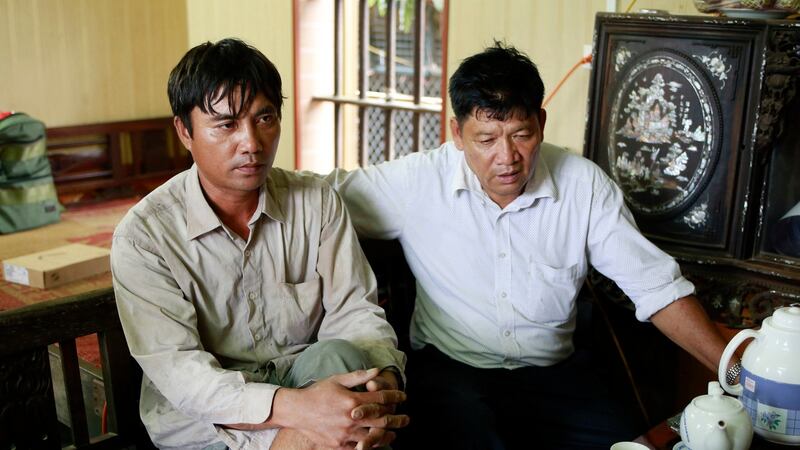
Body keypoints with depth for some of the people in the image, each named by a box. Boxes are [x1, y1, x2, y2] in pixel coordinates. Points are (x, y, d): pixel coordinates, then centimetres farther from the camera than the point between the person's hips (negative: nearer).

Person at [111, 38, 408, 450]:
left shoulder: (317, 202, -1)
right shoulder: (142, 235, -12)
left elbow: (355, 310, -4)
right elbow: (176, 369, -20)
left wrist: (383, 379, -28)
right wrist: (294, 408, -37)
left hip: (304, 378, 4)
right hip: (202, 415, -4)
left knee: (338, 357, -31)